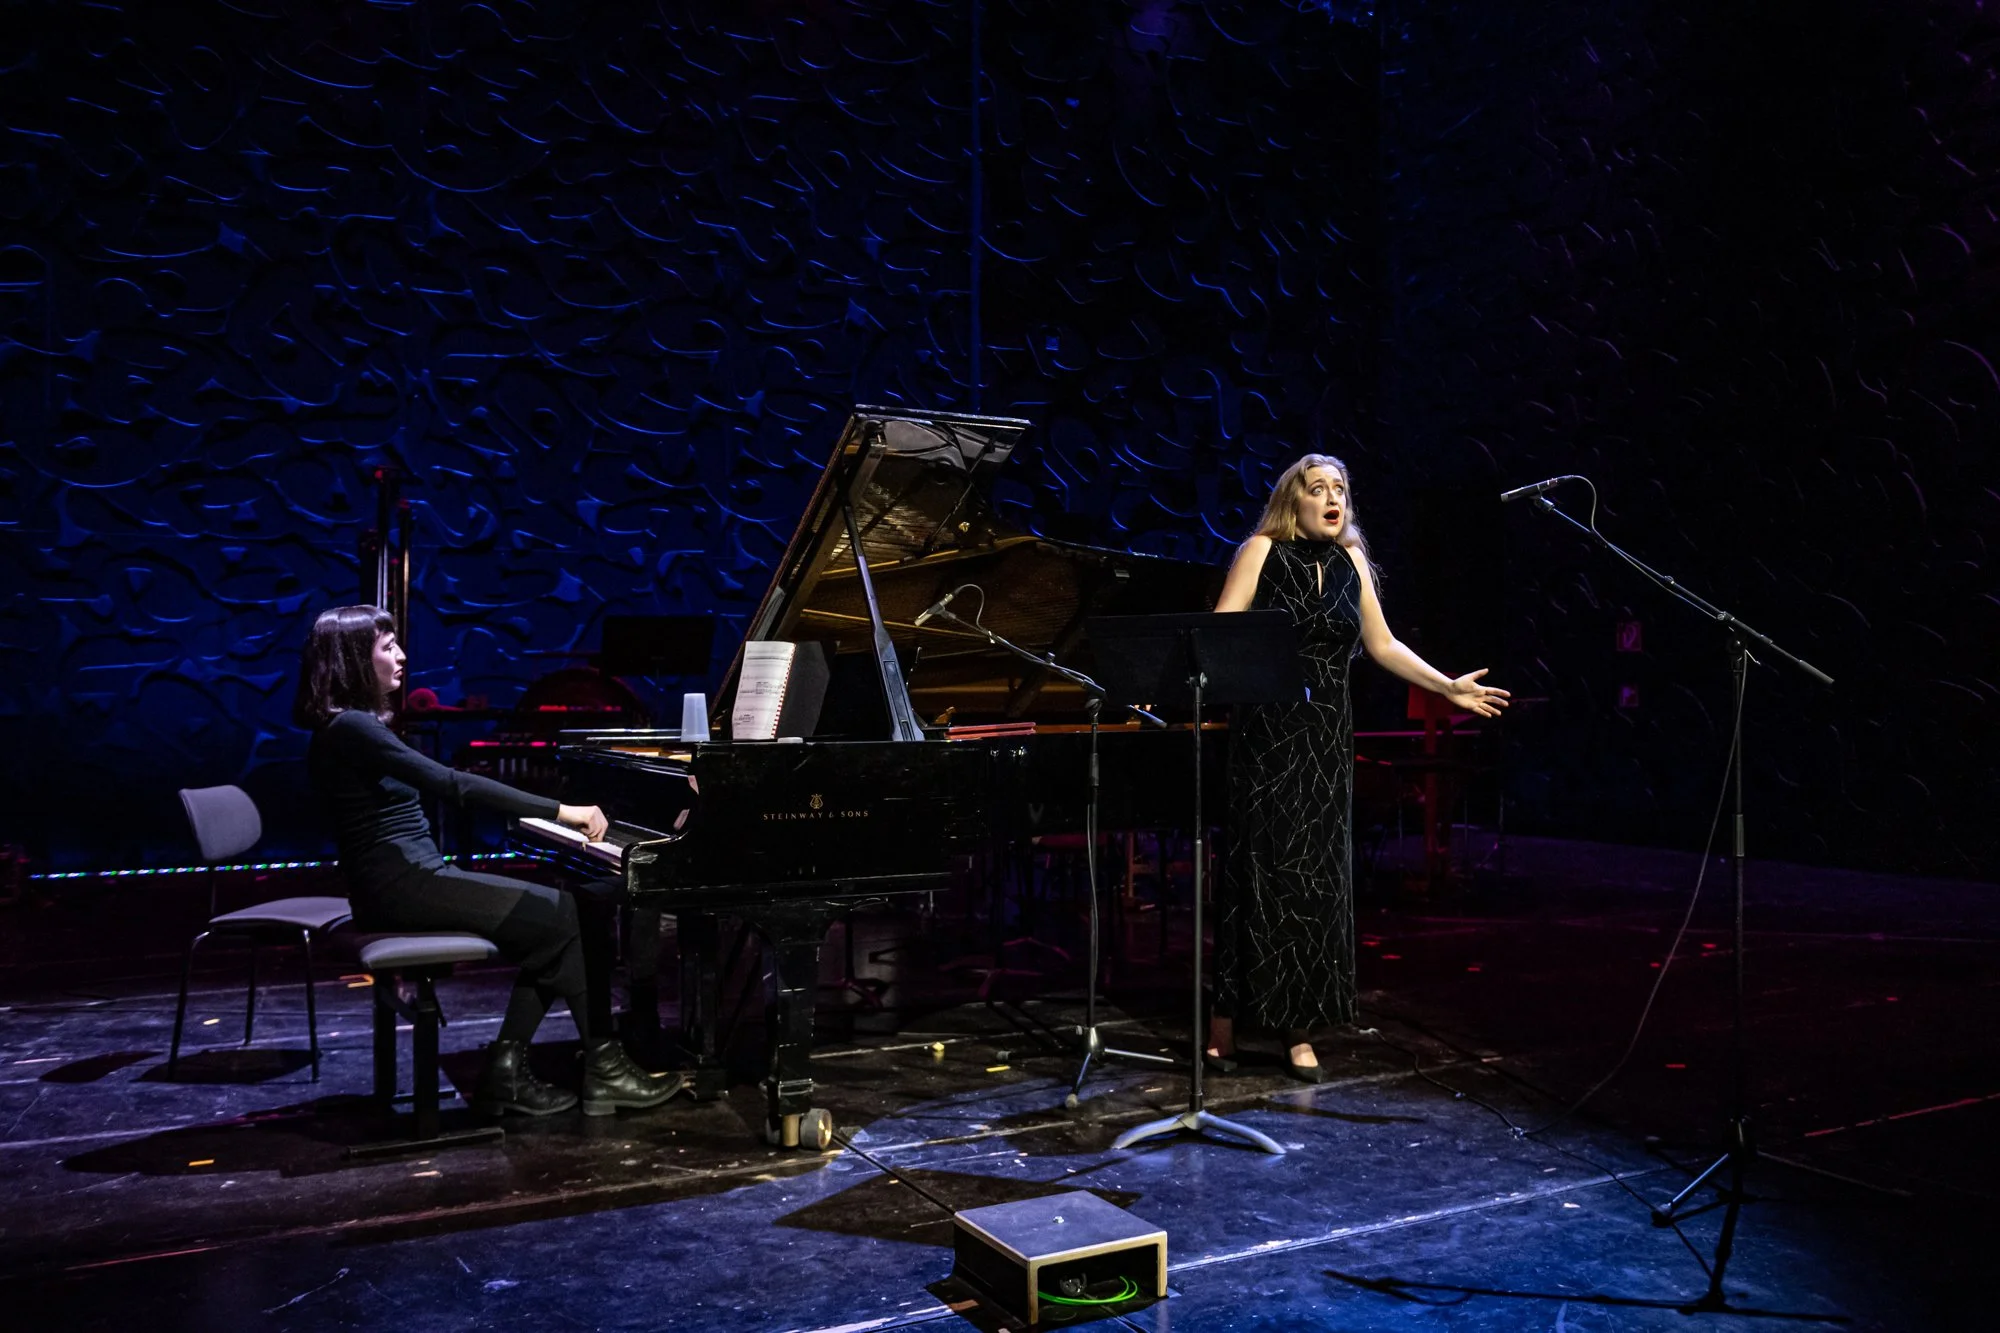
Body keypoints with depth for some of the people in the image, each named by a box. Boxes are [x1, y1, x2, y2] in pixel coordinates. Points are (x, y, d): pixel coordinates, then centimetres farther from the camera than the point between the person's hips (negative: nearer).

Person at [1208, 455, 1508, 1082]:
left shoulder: (1351, 561, 11)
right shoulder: (1261, 551, -2)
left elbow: (1382, 645, 17)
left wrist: (1449, 686, 15)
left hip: (1328, 737, 4)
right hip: (1267, 732, -4)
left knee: (1317, 876, 5)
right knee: (1260, 873, -4)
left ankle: (1299, 1026, 13)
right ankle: (1225, 1018, 9)